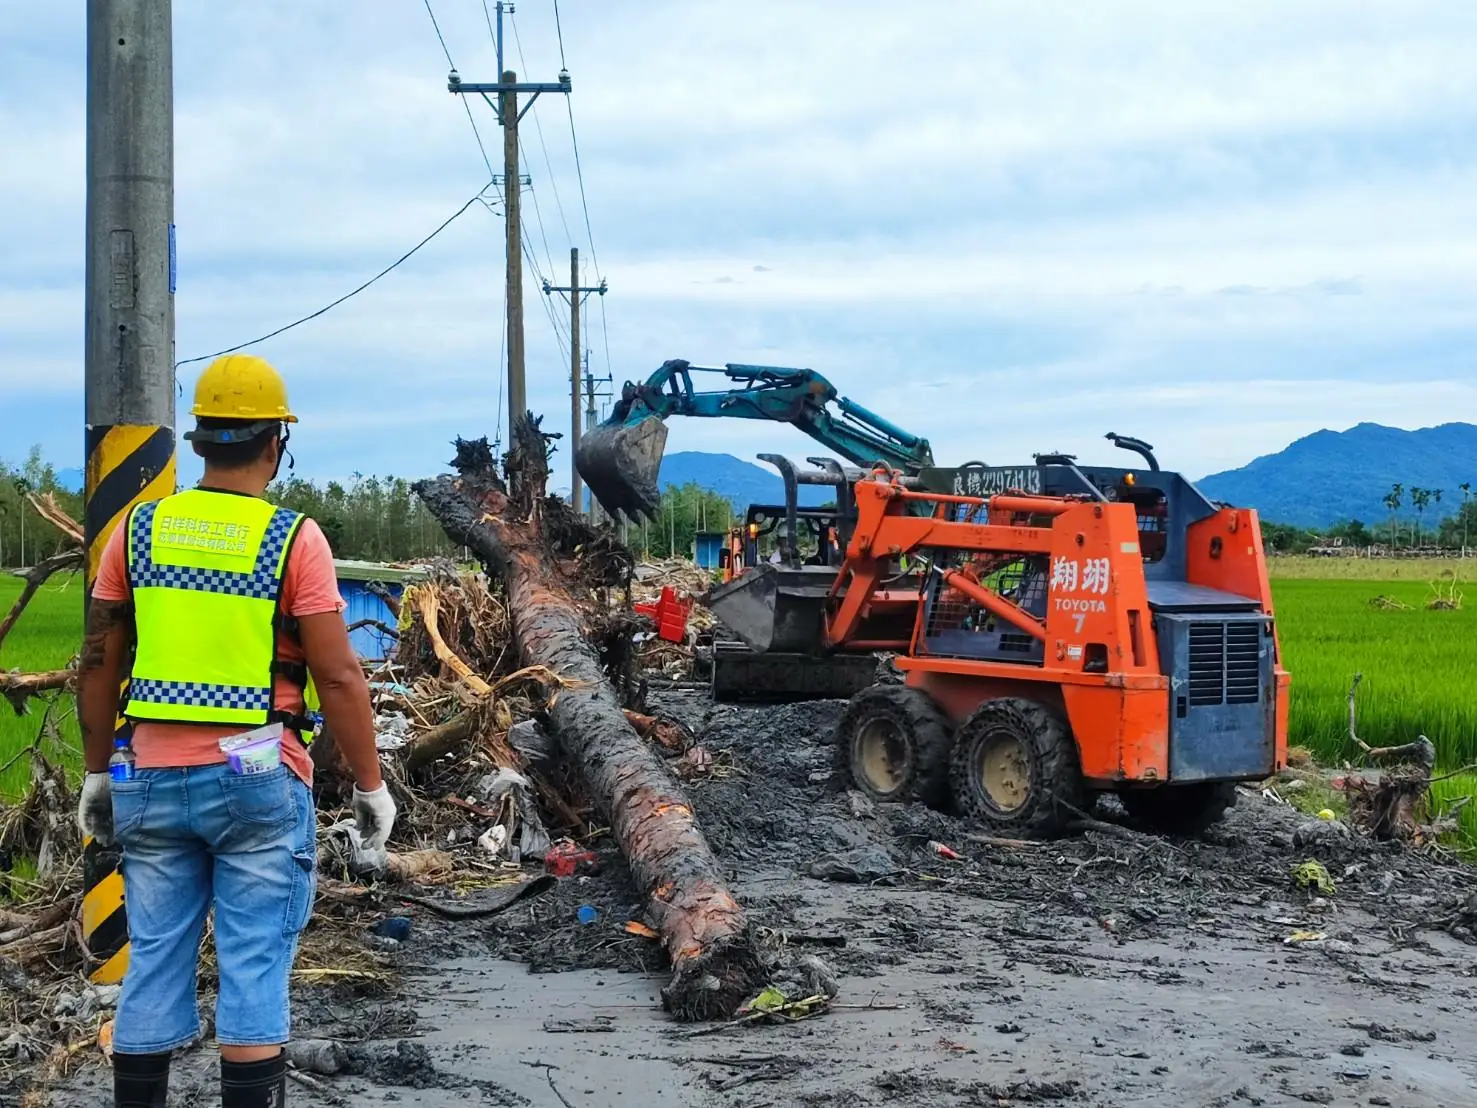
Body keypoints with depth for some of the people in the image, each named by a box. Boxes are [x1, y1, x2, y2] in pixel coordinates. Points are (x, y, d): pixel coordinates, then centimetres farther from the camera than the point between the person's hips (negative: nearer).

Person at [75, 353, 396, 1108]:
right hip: (258, 781, -4)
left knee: (154, 966, 11)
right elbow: (338, 677, -10)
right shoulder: (294, 539, -8)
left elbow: (98, 662, 7)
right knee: (254, 968, 1)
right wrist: (371, 785, -1)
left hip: (154, 778, 4)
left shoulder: (139, 529, 3)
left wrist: (97, 772, 17)